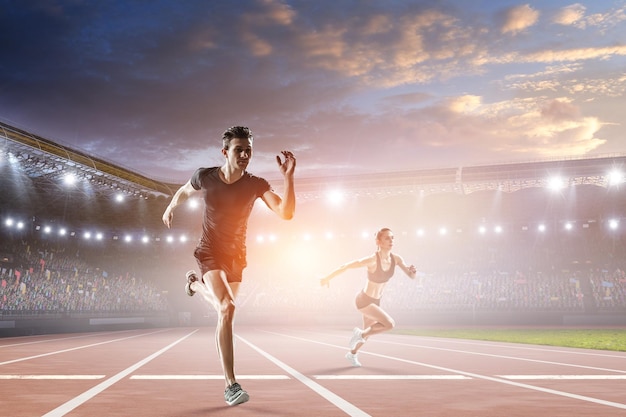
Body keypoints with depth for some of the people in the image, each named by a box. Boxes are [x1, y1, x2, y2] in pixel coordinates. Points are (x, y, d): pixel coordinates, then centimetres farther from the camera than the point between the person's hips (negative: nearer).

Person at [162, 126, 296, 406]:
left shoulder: (256, 184, -17)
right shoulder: (204, 177, -16)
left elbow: (285, 213, -30)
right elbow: (184, 191, 9)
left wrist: (288, 178, -41)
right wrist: (170, 209, 25)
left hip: (236, 255, 3)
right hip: (210, 251, -3)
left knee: (225, 315, 16)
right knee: (225, 308, -24)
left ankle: (196, 283, 50)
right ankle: (230, 385, -16)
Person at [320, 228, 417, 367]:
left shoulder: (396, 258, -12)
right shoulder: (372, 260, -31)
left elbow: (412, 276, -8)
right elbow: (345, 266, -24)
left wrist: (413, 271, -32)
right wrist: (328, 278, -15)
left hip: (375, 301, 8)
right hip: (364, 301, -7)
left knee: (368, 332, 25)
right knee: (390, 324, -21)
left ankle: (352, 354, 54)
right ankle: (360, 334, 3)